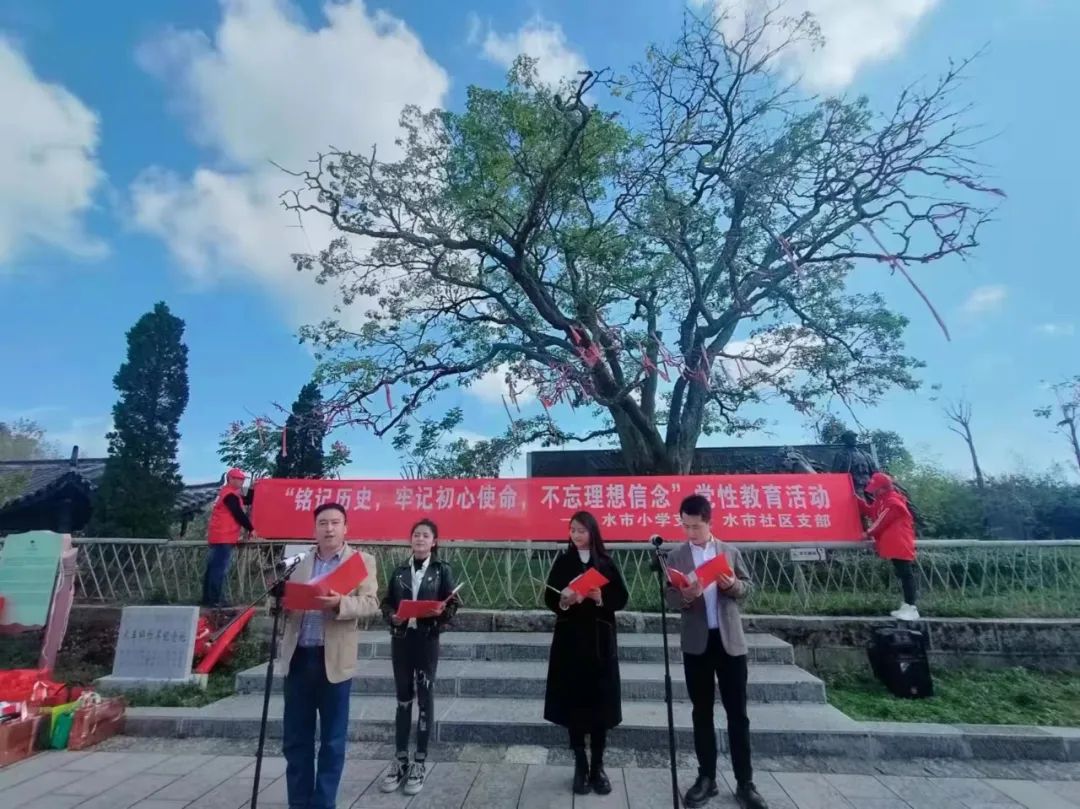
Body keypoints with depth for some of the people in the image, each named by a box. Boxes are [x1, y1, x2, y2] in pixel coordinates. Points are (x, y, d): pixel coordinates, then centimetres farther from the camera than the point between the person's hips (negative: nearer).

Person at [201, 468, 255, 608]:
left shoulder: (227, 493, 21)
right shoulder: (230, 495, -14)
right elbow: (239, 514, -15)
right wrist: (251, 529, -8)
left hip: (219, 536, 11)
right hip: (224, 537, -11)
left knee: (214, 567, 12)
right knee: (220, 569, -9)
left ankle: (208, 598, 18)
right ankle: (215, 599, -8)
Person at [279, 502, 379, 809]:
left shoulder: (362, 560, 0)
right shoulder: (298, 563, 12)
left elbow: (371, 604, -9)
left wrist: (340, 603, -27)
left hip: (333, 659, -3)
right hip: (298, 657, 4)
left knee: (332, 740, 7)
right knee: (295, 738, 12)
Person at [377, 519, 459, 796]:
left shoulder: (442, 570, -1)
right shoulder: (399, 572, 7)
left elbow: (452, 604, -3)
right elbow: (386, 602, 8)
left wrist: (441, 612, -23)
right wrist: (391, 616, -11)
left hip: (427, 640, -3)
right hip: (401, 639, 3)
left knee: (425, 697, 4)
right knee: (403, 698, 12)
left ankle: (420, 761, 17)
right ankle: (401, 758, 23)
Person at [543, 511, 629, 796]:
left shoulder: (606, 562, 2)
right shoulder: (562, 561, 3)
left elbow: (621, 598, 0)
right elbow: (549, 598, 1)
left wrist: (601, 598, -18)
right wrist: (563, 601, -20)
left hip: (600, 640, 0)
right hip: (570, 640, 0)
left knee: (600, 703, 3)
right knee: (574, 702, 2)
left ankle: (598, 766, 17)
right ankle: (580, 766, 16)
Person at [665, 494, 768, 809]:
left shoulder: (730, 552, 4)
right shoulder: (676, 557, 1)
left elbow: (748, 587, 5)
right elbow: (670, 599, -2)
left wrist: (733, 585, -16)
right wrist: (686, 596, -23)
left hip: (730, 639, 0)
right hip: (696, 643, 0)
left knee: (738, 713, 6)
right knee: (702, 713, 10)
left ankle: (745, 783, 18)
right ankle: (706, 778, 23)